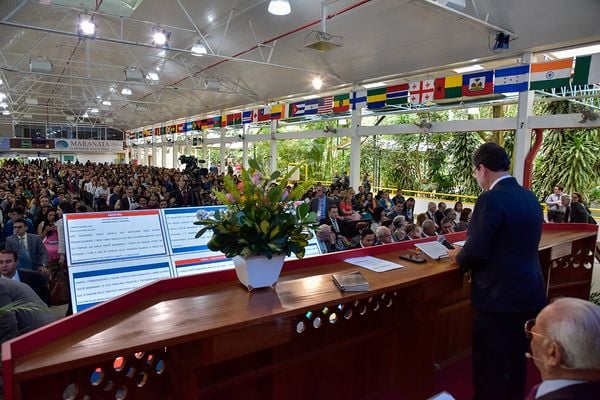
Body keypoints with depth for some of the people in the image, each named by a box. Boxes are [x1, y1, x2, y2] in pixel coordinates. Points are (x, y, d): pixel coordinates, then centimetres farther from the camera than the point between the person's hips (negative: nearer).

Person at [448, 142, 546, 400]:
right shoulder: (530, 197, 7)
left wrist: (458, 257, 1)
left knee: (489, 368, 8)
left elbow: (475, 252, -21)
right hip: (530, 294, 9)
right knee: (515, 362, 24)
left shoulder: (491, 199, -20)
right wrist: (467, 253, 18)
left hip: (501, 297, -8)